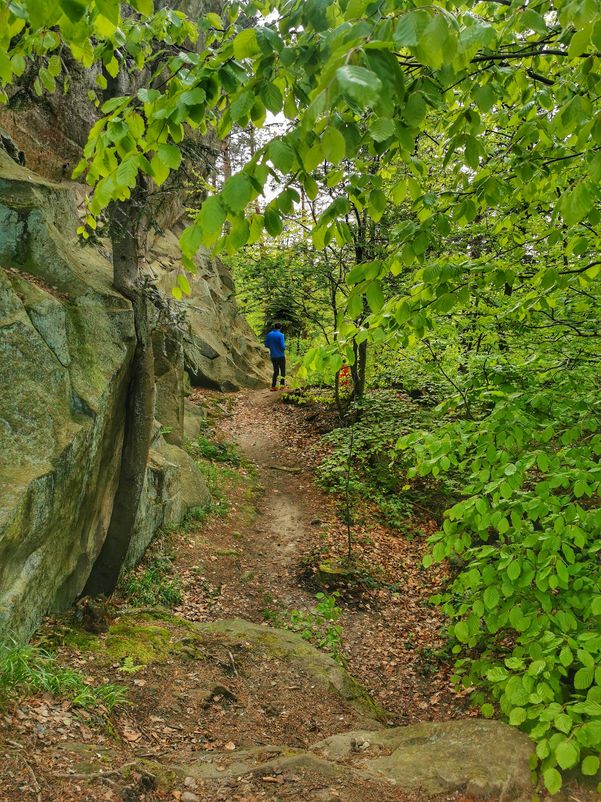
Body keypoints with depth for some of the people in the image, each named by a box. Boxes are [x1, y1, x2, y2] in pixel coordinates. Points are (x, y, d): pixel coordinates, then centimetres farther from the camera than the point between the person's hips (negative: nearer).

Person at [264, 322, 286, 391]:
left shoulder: (269, 334, 2)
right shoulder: (280, 335, -13)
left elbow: (266, 345, 6)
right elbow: (282, 346, -19)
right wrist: (284, 348, 3)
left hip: (273, 356, 5)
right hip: (280, 356, -5)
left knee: (276, 371, 14)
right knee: (283, 371, 8)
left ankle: (273, 386, 9)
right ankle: (282, 385, 2)